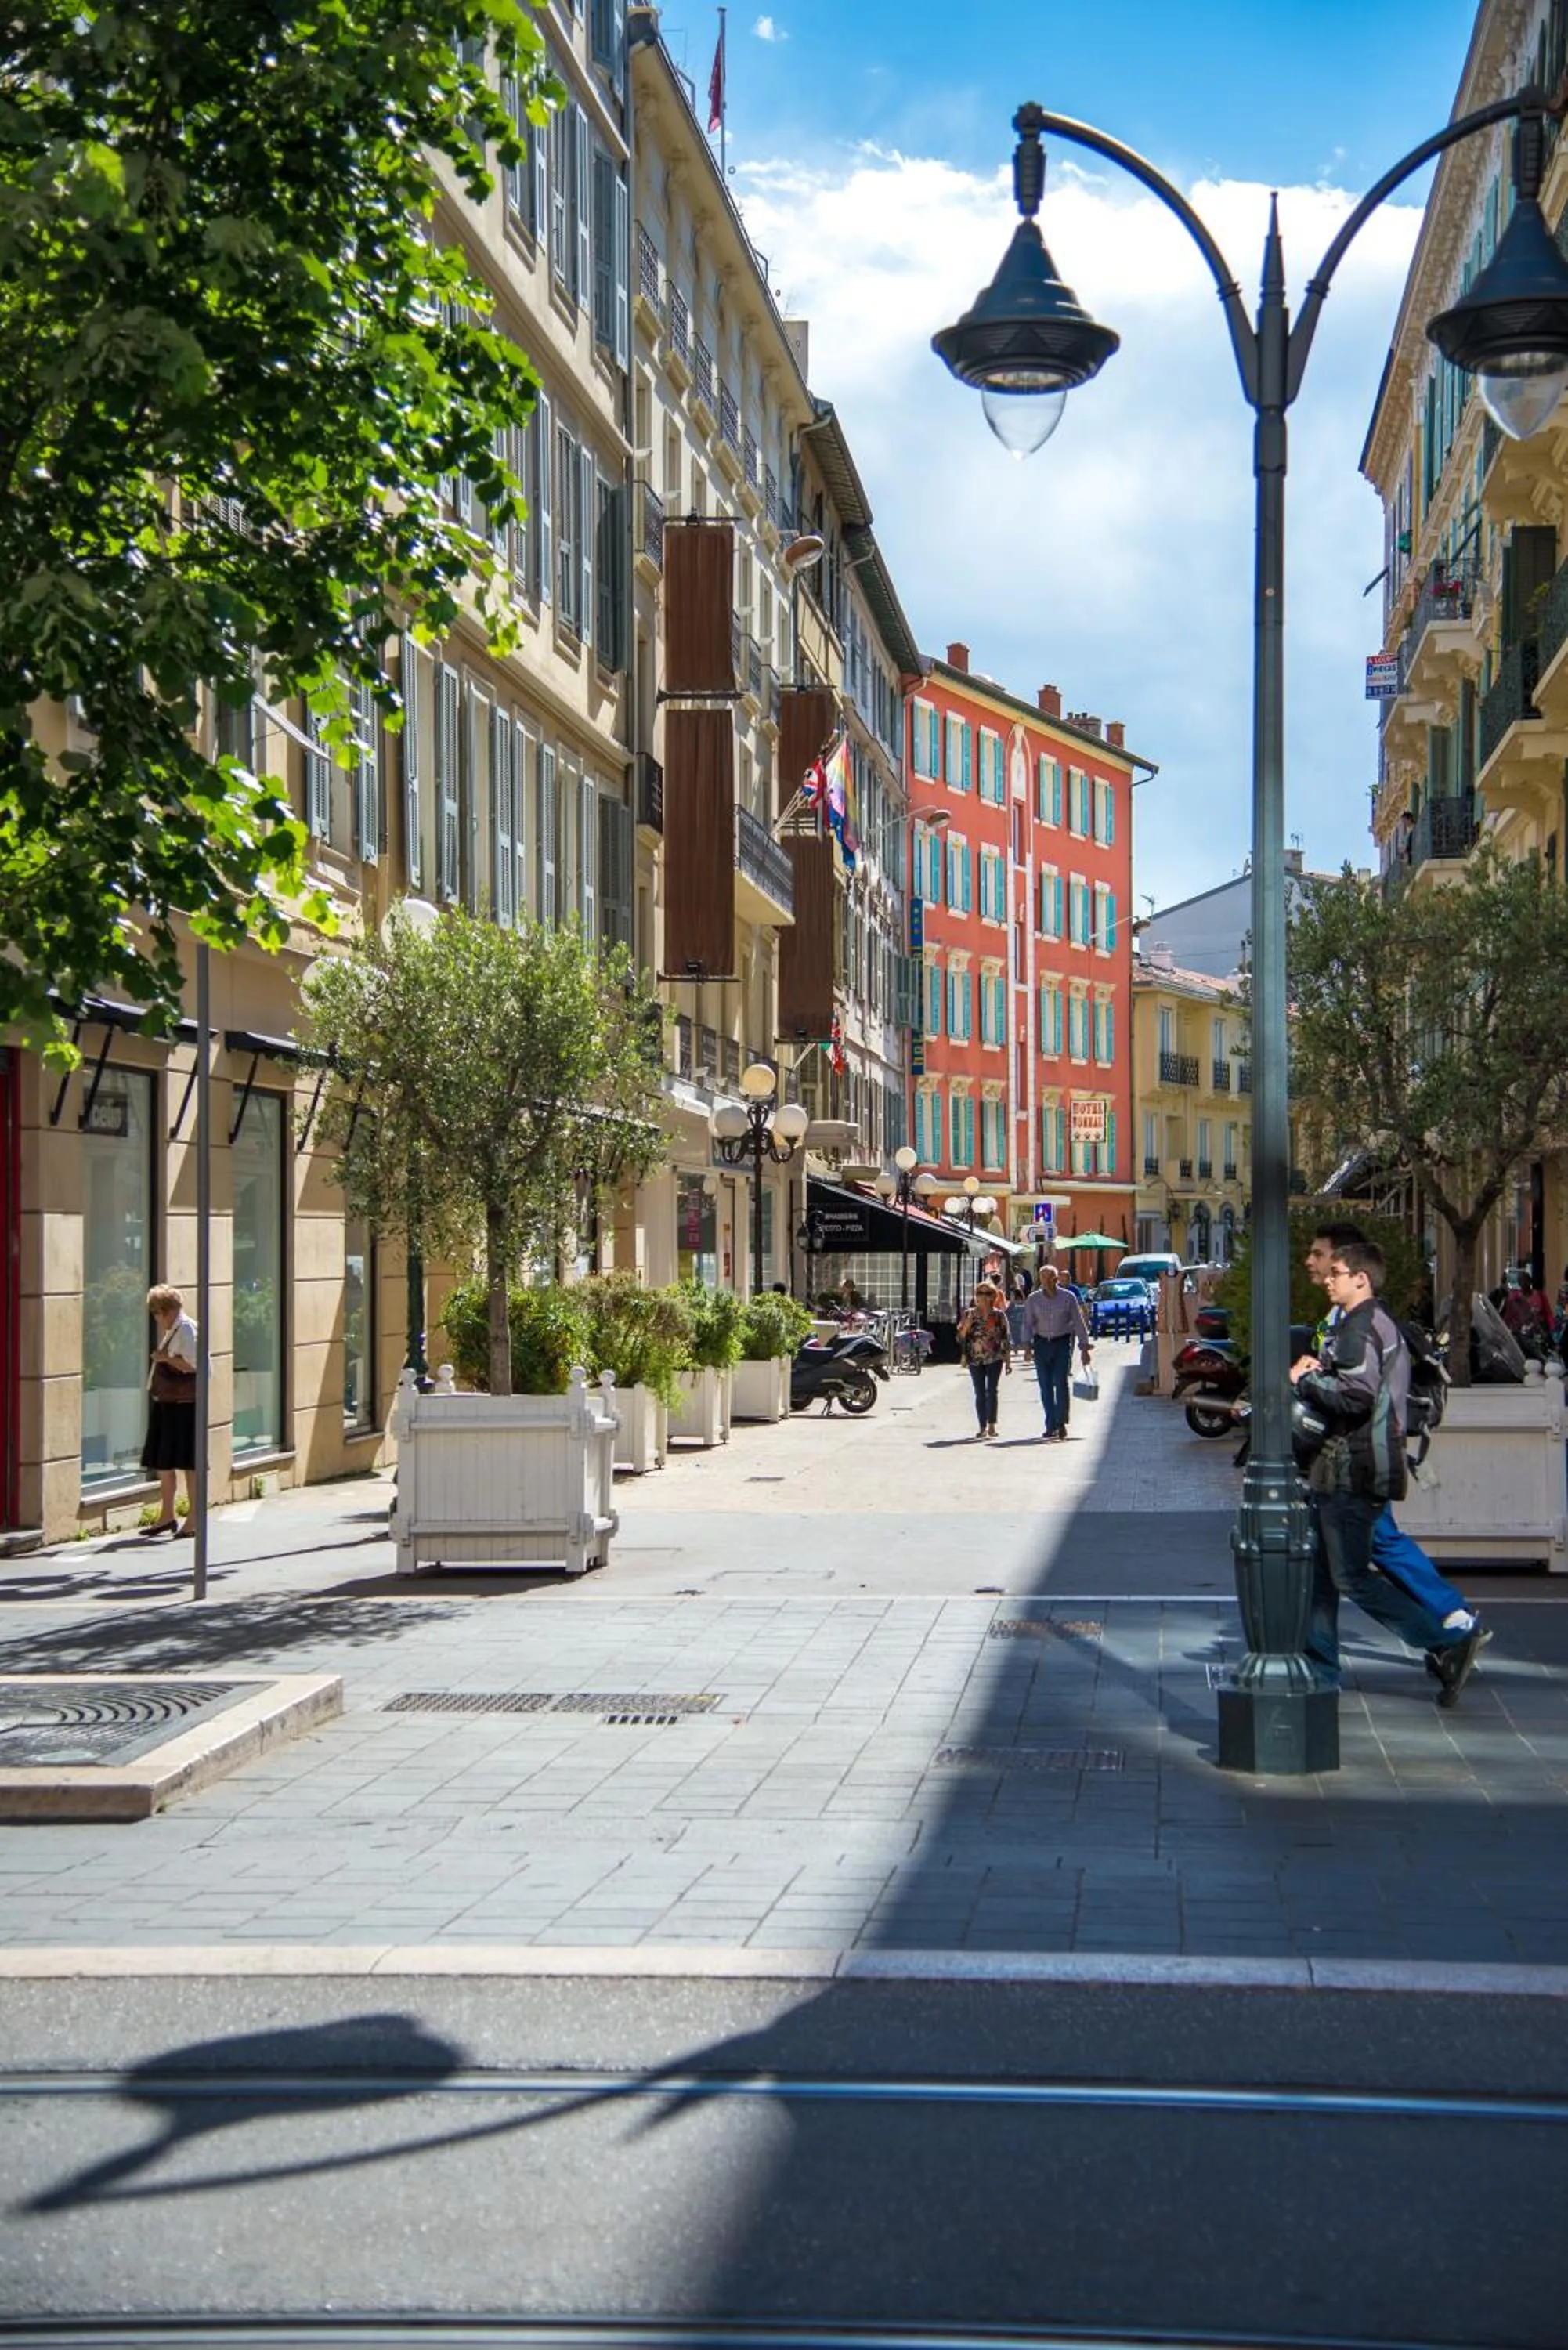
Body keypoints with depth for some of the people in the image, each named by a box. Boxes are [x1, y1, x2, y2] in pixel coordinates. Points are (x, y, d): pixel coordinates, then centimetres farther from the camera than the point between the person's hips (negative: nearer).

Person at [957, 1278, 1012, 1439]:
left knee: (991, 1391, -11)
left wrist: (1008, 1361, 3)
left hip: (994, 1358, -2)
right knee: (980, 1394, 3)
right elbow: (961, 1335, 1)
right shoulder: (970, 1314, 6)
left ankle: (992, 1425, -5)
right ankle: (982, 1427, 9)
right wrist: (968, 1322, -15)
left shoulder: (999, 1316, 3)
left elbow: (1006, 1339, 5)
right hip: (975, 1359, 2)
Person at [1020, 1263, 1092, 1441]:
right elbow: (1028, 1324, 4)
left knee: (1061, 1382, -12)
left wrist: (1084, 1348, 1)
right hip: (1042, 1344, 2)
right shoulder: (1034, 1300, 3)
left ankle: (1061, 1423, -4)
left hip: (1062, 1343, -2)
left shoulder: (1068, 1297, 0)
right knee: (1045, 1385, 2)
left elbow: (1079, 1323, 3)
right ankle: (1051, 1426, 10)